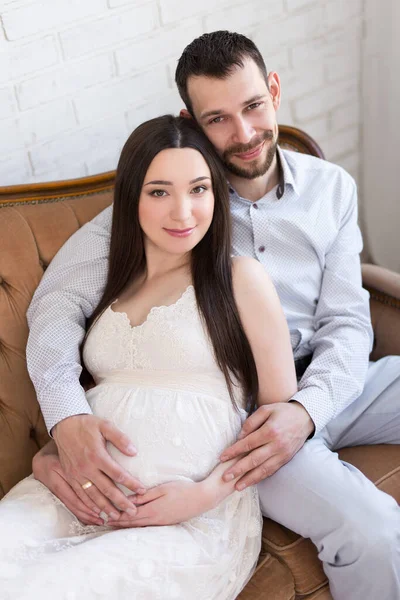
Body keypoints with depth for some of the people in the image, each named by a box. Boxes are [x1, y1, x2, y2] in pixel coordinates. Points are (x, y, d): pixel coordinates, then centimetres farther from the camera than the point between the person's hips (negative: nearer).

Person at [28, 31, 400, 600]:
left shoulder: (332, 187, 5)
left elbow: (347, 323, 1)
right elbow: (60, 297, -9)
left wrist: (307, 409, -20)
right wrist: (67, 419, -26)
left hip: (323, 386, 5)